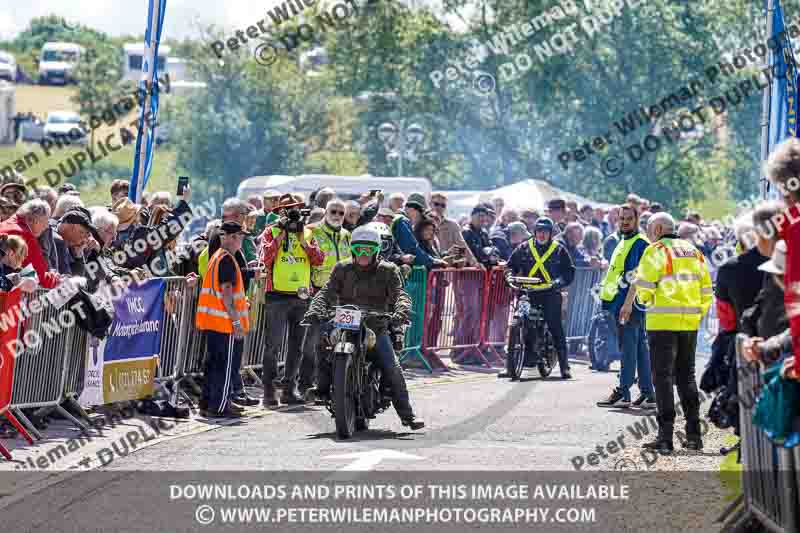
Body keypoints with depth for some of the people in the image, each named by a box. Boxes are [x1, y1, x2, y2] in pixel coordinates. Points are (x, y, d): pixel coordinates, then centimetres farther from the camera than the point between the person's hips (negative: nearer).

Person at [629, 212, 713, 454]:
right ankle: (693, 434, 13)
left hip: (663, 322, -6)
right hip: (690, 322, 6)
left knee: (663, 377, -2)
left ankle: (665, 436, -7)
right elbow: (706, 290, 14)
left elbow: (644, 284, -15)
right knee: (686, 376, 15)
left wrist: (645, 300, 5)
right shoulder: (693, 251, 15)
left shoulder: (656, 251, -5)